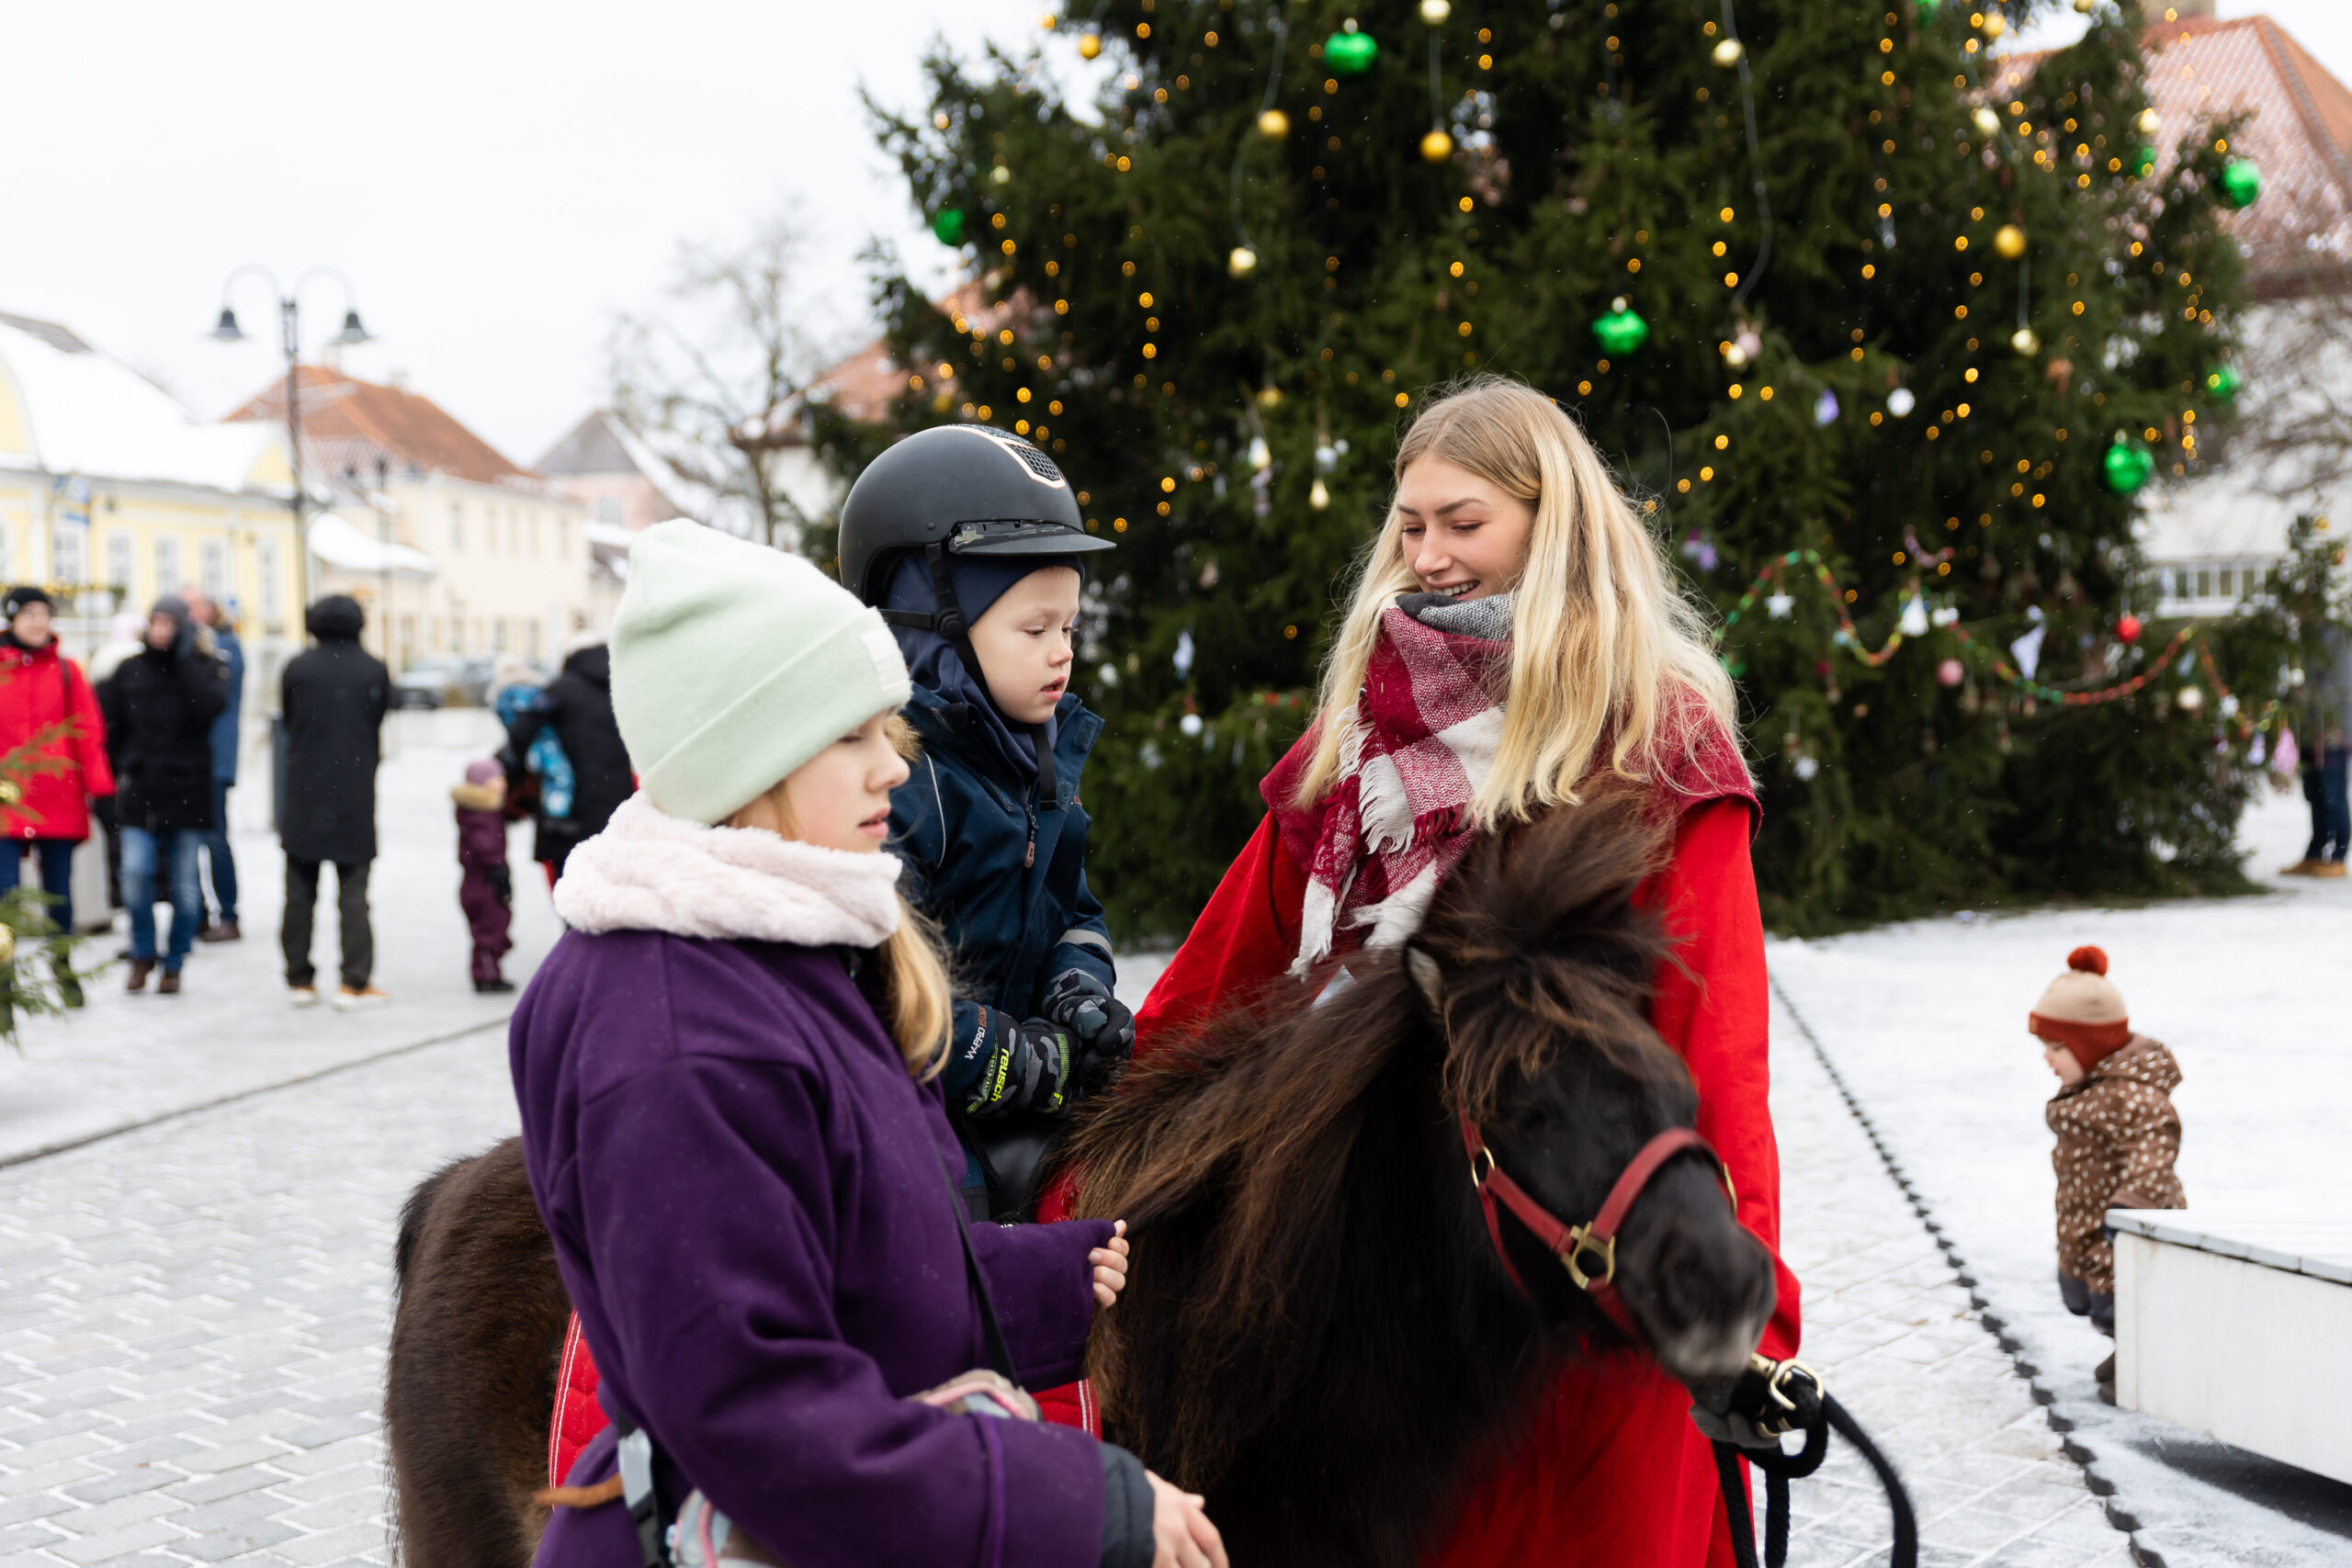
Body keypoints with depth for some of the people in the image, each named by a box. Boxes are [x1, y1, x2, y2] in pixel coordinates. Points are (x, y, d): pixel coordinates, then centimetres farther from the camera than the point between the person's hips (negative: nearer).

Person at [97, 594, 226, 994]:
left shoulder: (203, 667, 3)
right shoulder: (130, 670, 9)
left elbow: (209, 706, -17)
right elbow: (110, 725, 15)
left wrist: (184, 657, -14)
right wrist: (118, 770, 6)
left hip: (187, 791, -1)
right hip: (139, 789, 1)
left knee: (183, 883, 3)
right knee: (135, 873, -11)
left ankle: (174, 964, 17)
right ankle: (142, 956, 10)